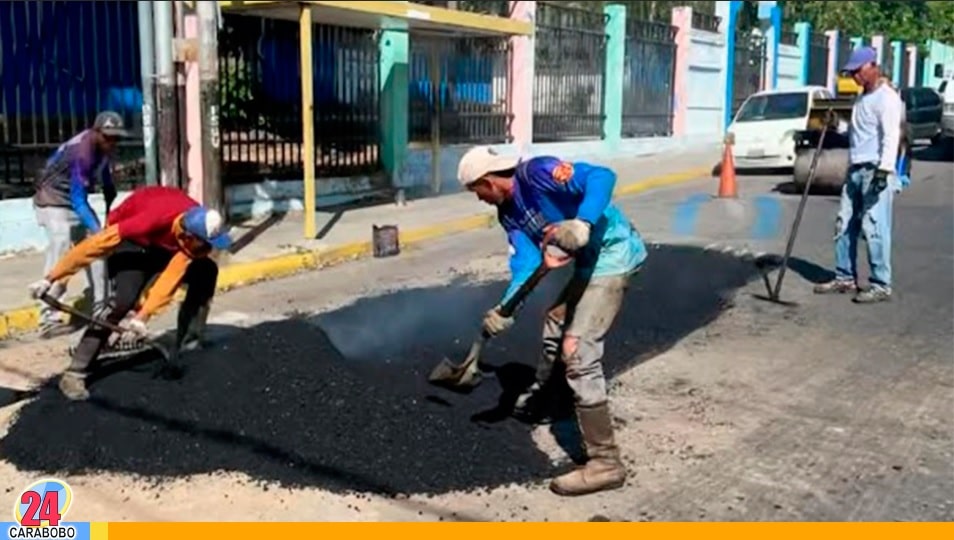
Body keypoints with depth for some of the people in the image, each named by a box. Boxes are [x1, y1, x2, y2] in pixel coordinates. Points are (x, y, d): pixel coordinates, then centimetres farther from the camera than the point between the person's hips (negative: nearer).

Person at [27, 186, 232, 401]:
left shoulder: (200, 228, -29)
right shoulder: (152, 219, -44)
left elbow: (172, 276, -28)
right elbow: (95, 244, -38)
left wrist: (143, 316, -34)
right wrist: (50, 278, -33)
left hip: (164, 242, 6)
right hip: (129, 240, -6)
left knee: (206, 271, -6)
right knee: (124, 300, -26)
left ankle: (188, 344, 8)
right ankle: (74, 374, -22)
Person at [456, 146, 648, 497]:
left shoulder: (536, 173, -18)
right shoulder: (508, 212, 8)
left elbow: (602, 177, -27)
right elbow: (526, 261, -2)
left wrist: (582, 223, -41)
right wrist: (506, 309, -17)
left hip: (611, 256, -10)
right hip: (589, 261, 10)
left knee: (577, 351, -16)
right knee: (555, 325, 26)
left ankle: (604, 462, -12)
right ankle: (538, 403, 50)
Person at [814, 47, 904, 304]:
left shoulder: (887, 98, -10)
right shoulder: (862, 97, 19)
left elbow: (891, 137, -19)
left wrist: (883, 170, -27)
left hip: (876, 171, -9)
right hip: (856, 169, 9)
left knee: (874, 227, -9)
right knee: (844, 224, 10)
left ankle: (881, 285, -3)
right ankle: (845, 278, 20)